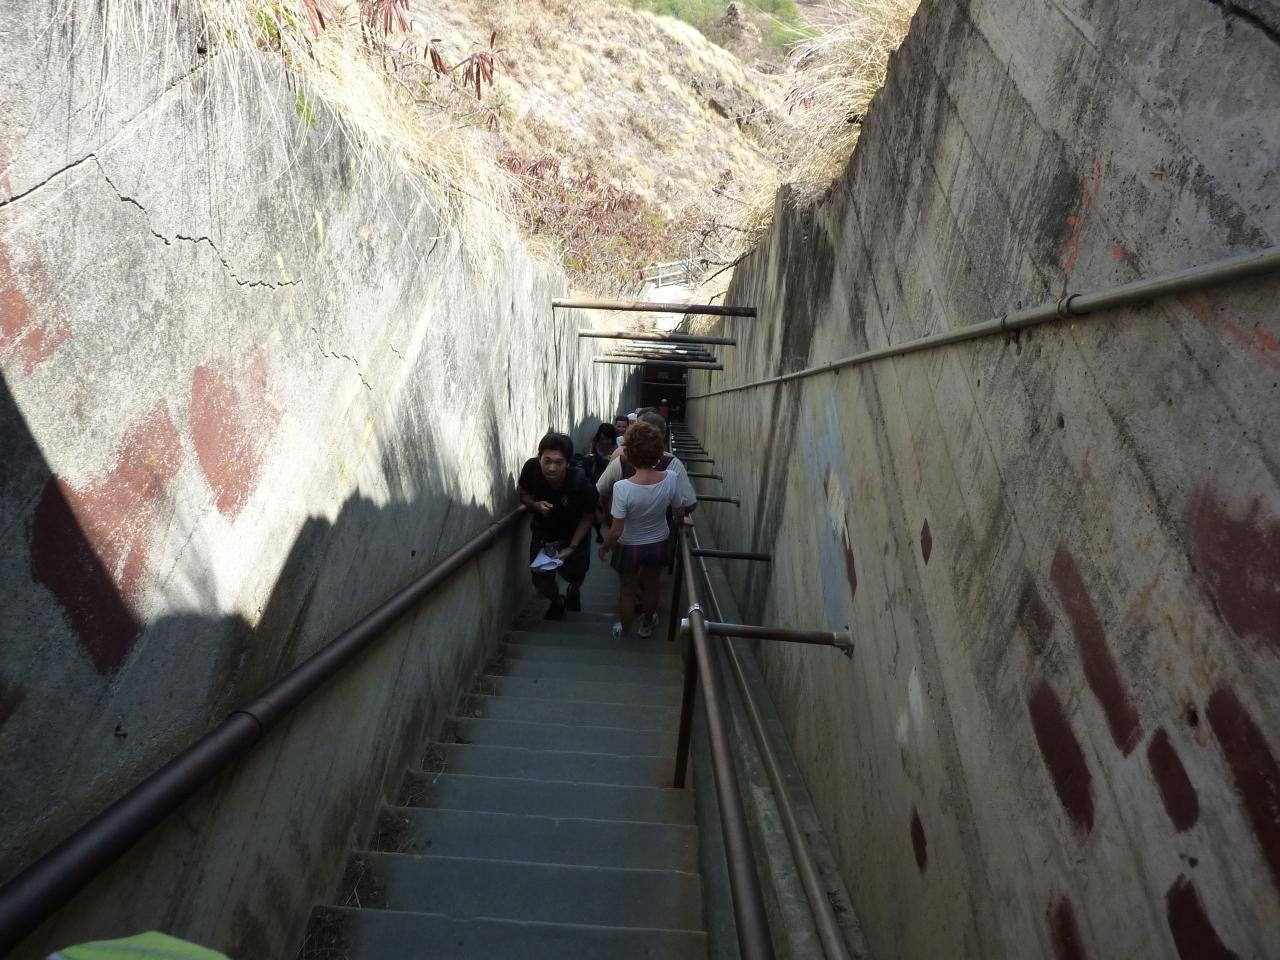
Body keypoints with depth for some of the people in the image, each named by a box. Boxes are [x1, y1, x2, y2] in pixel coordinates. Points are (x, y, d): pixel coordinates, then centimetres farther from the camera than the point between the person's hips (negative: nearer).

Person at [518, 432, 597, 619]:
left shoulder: (581, 484, -36)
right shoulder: (531, 468, -30)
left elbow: (588, 517, -18)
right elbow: (523, 495, -9)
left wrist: (572, 547, -24)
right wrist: (536, 505, -31)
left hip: (573, 533, -1)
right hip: (543, 530, 2)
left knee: (574, 573, 14)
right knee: (540, 578, 1)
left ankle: (574, 591, 55)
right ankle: (558, 602, 37)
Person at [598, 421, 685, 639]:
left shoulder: (622, 487, -34)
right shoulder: (670, 478, -24)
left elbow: (616, 531, -24)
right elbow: (679, 514, -7)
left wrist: (604, 547, -4)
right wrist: (680, 521, 17)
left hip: (630, 547, -2)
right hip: (658, 544, 3)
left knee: (627, 590, 24)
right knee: (651, 586, 29)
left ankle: (625, 632, 46)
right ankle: (646, 625, 52)